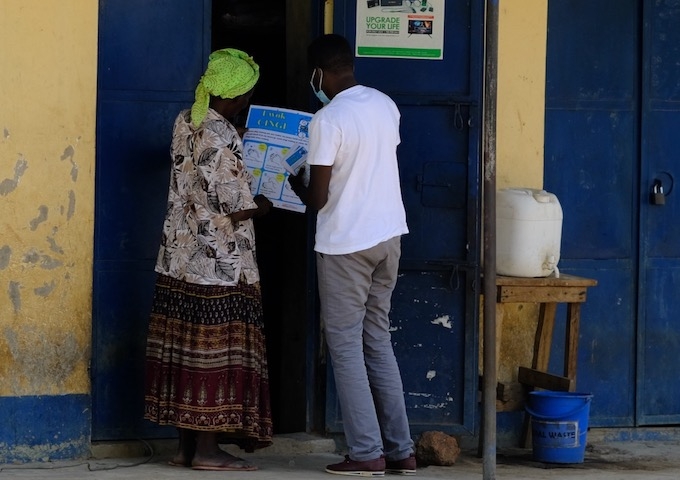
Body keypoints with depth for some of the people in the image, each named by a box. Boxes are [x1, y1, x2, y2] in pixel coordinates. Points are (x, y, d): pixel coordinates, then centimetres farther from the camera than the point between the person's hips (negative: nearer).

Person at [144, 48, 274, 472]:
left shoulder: (186, 123, 8)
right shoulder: (223, 138, -18)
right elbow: (235, 207, -18)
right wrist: (267, 204, 1)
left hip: (180, 260, 9)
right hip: (220, 265, -9)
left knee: (187, 349, 10)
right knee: (216, 352, -3)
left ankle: (186, 443, 14)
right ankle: (207, 448, 0)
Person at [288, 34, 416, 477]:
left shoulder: (328, 120, -16)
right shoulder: (386, 105, 6)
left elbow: (318, 198, -14)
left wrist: (297, 186, 7)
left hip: (346, 244, -7)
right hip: (388, 235, 7)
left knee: (346, 345, 2)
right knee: (378, 340, 14)